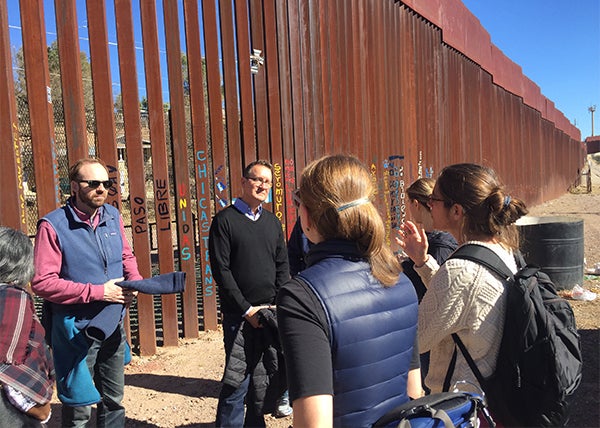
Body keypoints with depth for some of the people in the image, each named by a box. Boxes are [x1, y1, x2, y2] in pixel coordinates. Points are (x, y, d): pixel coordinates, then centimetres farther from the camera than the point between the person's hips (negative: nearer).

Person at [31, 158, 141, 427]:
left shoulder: (113, 216, 1)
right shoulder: (53, 225, -17)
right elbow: (42, 282, -21)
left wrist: (135, 281, -7)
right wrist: (98, 292, -23)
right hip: (77, 330, -5)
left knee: (114, 399, 21)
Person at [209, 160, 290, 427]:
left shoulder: (272, 221, 12)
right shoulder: (225, 220, -3)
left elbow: (282, 266, 12)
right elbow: (221, 269, -8)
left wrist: (278, 304, 0)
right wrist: (247, 309, -11)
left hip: (270, 313, 5)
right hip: (239, 314, -5)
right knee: (237, 380, -1)